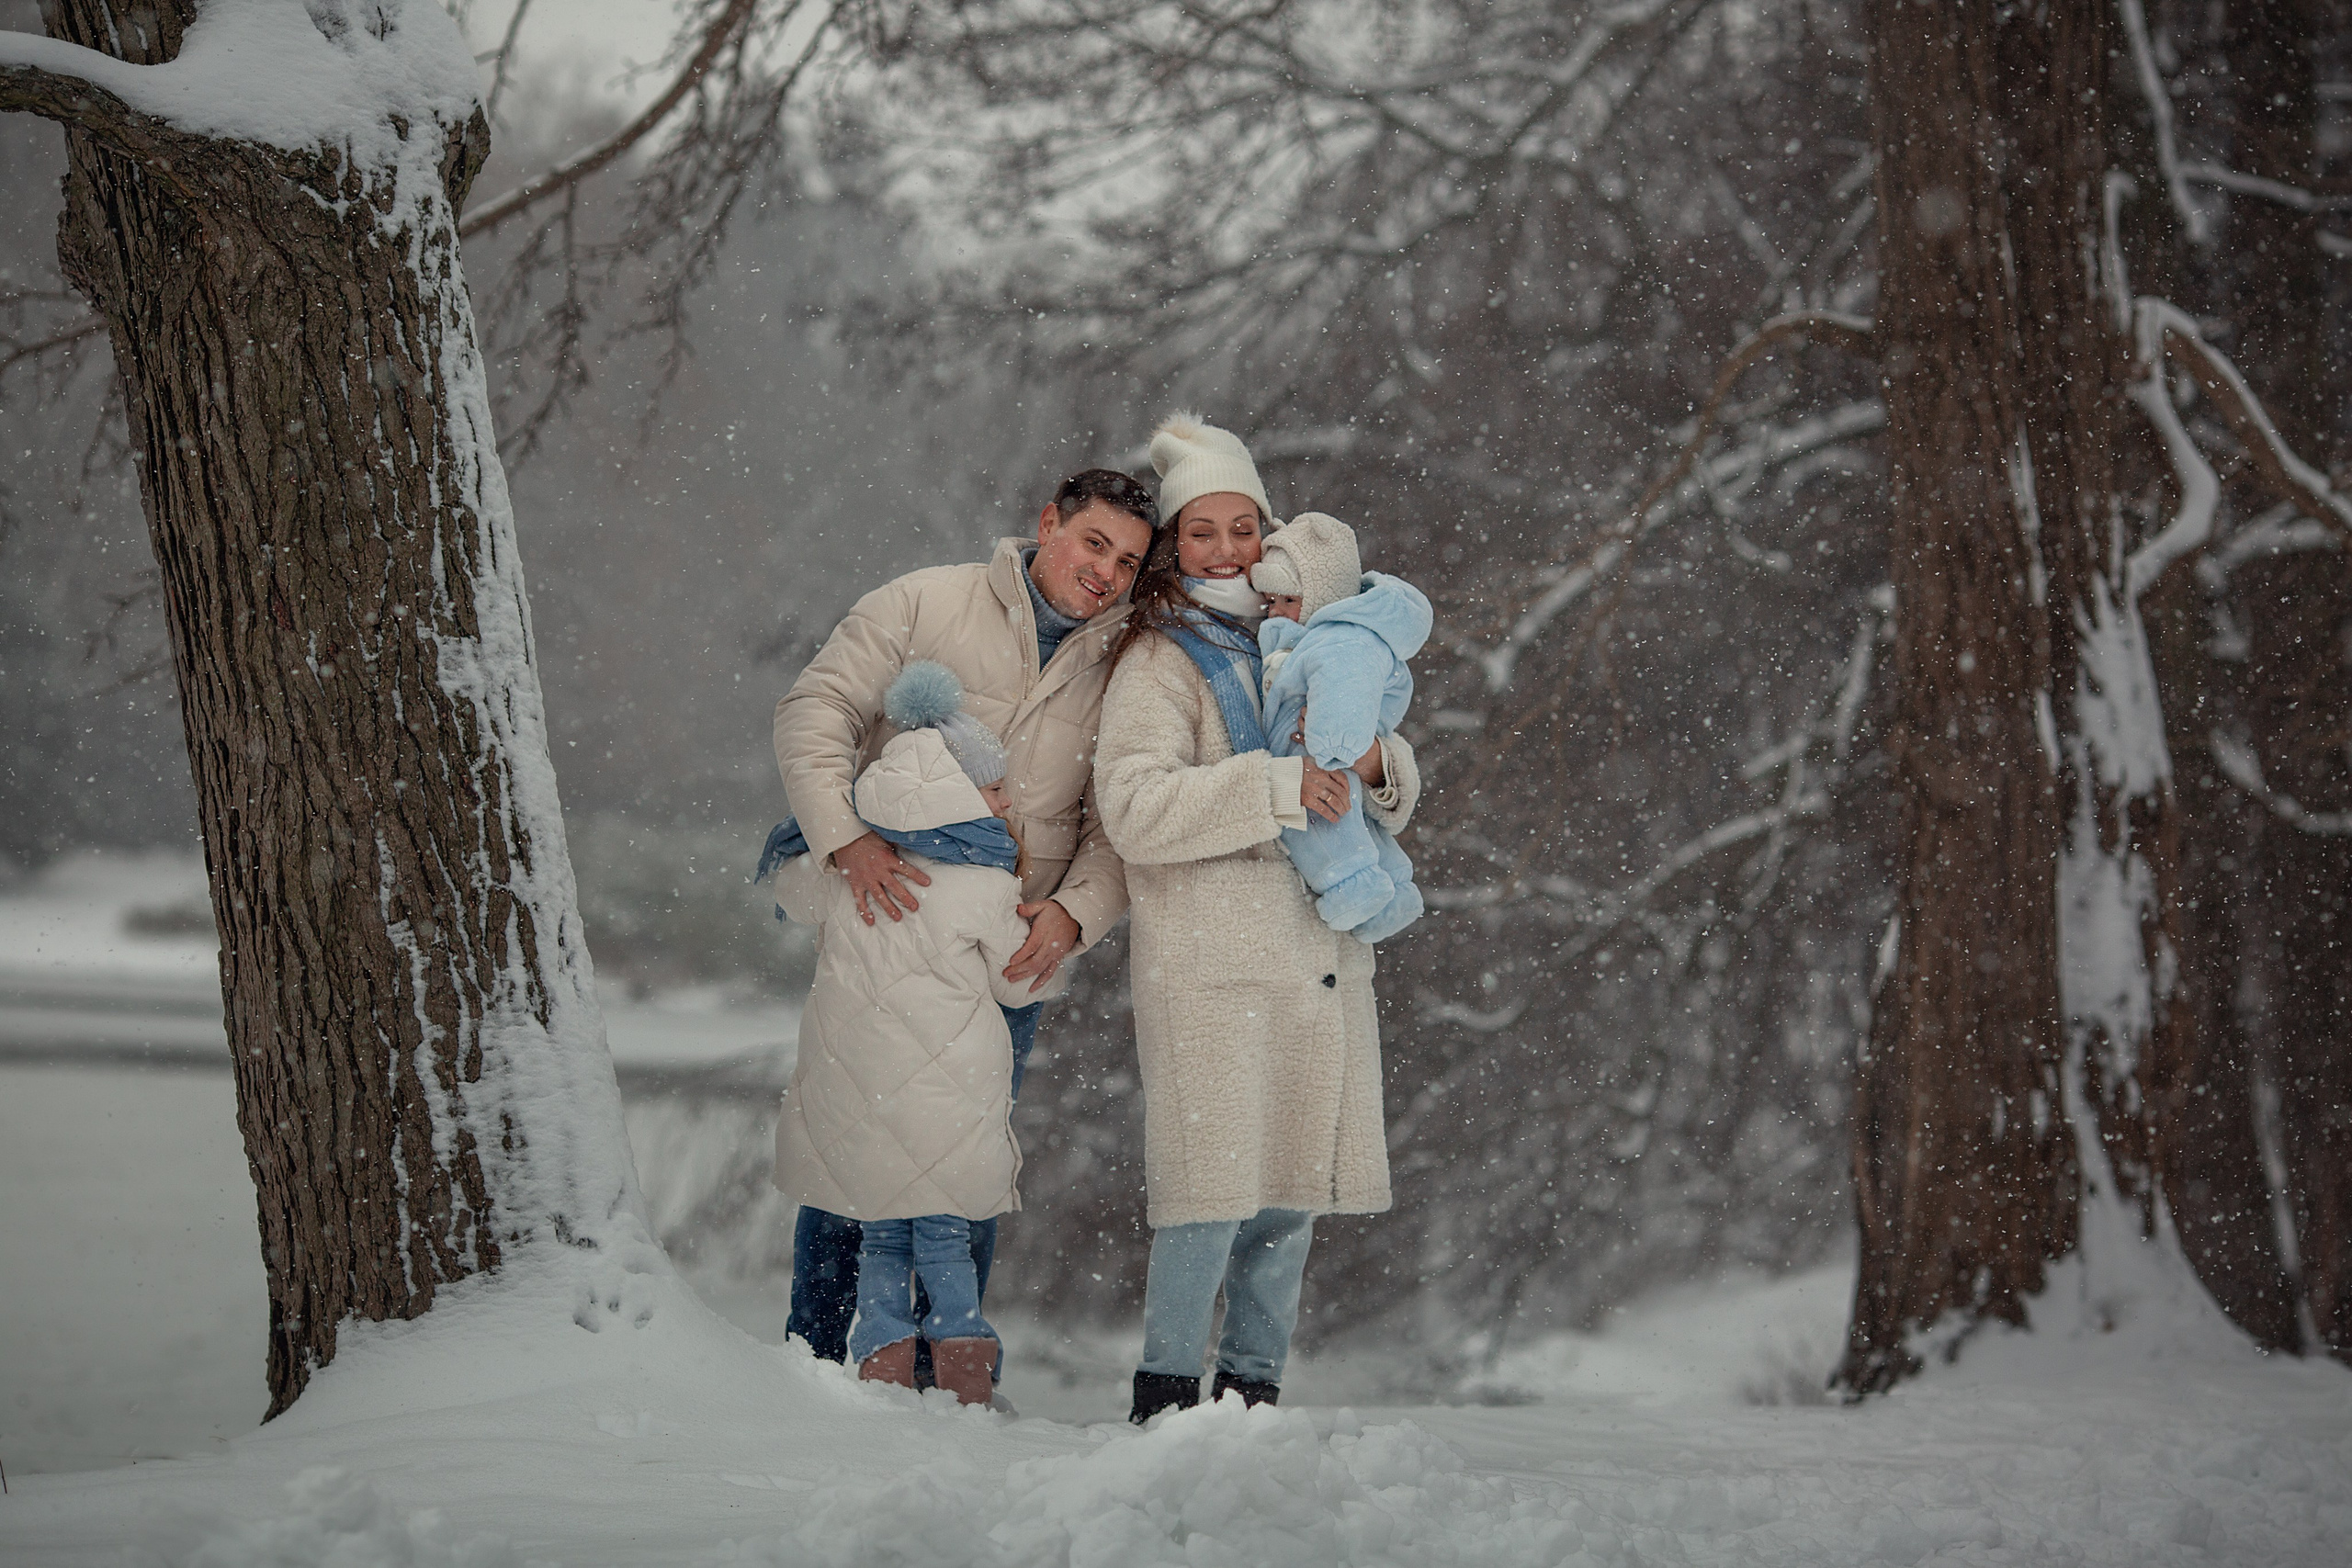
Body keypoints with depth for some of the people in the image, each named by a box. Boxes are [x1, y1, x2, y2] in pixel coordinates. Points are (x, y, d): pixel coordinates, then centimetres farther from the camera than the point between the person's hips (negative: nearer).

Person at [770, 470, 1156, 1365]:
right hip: (883, 928, -3)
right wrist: (848, 840, -20)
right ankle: (813, 1360, 8)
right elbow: (815, 715, -7)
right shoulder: (925, 606, -1)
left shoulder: (1120, 674, 8)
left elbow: (1120, 827, 6)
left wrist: (1072, 913, -13)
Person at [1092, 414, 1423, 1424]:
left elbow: (1392, 803, 22)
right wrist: (1280, 786, -22)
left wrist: (1376, 768, -2)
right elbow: (1133, 809, -17)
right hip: (1211, 956, -6)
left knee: (1295, 1185, 8)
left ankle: (1254, 1381, 18)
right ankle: (1167, 1390, -2)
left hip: (1318, 954, 6)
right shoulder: (1159, 661, -2)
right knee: (1215, 1176, -10)